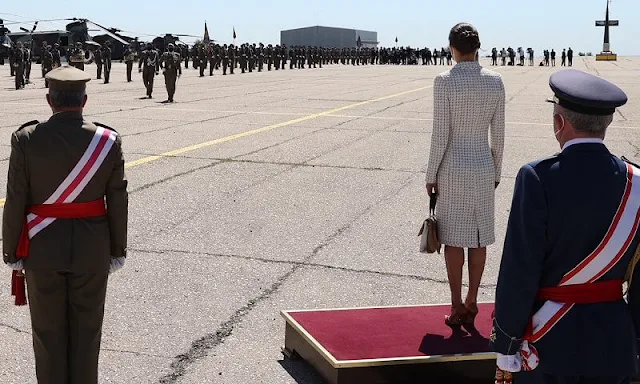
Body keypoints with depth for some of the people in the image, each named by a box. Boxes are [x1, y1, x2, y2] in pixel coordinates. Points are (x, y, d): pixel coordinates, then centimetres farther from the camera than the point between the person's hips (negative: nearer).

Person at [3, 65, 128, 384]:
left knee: (48, 331, 13)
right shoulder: (108, 140, -9)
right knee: (86, 330, 14)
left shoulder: (26, 139, -12)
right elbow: (118, 202, -5)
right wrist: (118, 249, 7)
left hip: (43, 249, 0)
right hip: (92, 248, 1)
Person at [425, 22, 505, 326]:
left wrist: (431, 176, -4)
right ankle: (471, 302, 21)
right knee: (479, 238, 13)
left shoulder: (444, 81, -14)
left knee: (453, 239, 6)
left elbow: (440, 134, -14)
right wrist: (496, 172, 14)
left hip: (452, 169, -4)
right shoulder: (495, 82, -2)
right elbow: (498, 134, 2)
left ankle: (457, 308, 12)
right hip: (484, 167, 4)